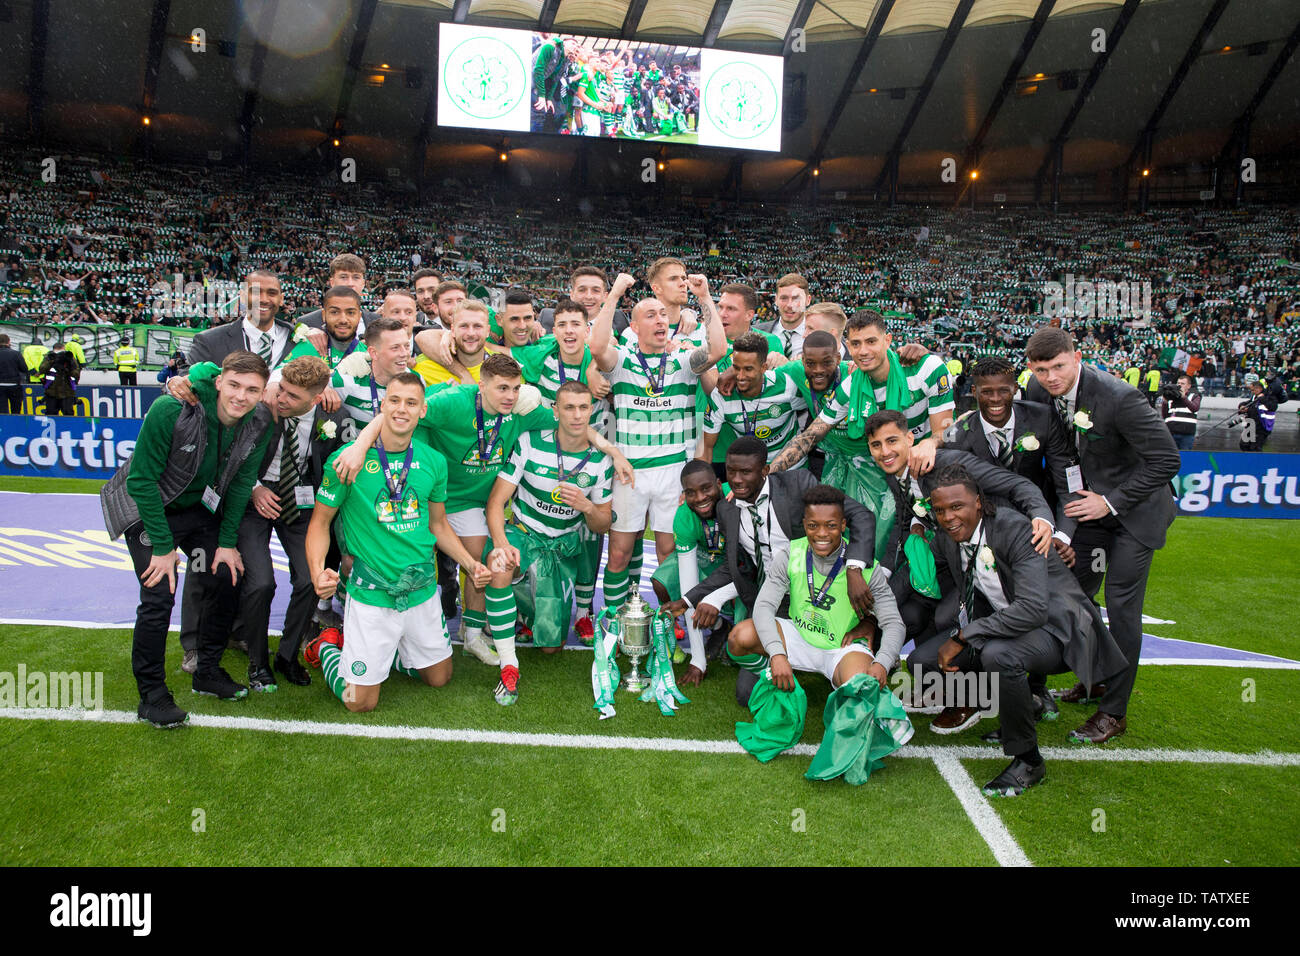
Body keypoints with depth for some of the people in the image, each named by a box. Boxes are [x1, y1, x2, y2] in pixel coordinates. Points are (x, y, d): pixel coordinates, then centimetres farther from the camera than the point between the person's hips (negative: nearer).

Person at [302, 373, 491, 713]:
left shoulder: (434, 461, 0)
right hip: (371, 593, -4)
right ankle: (327, 647, 30)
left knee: (439, 678, 18)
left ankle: (383, 651, 39)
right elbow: (320, 521, -4)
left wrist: (470, 564, 3)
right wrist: (318, 571, -21)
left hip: (422, 589, 4)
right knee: (361, 702, 3)